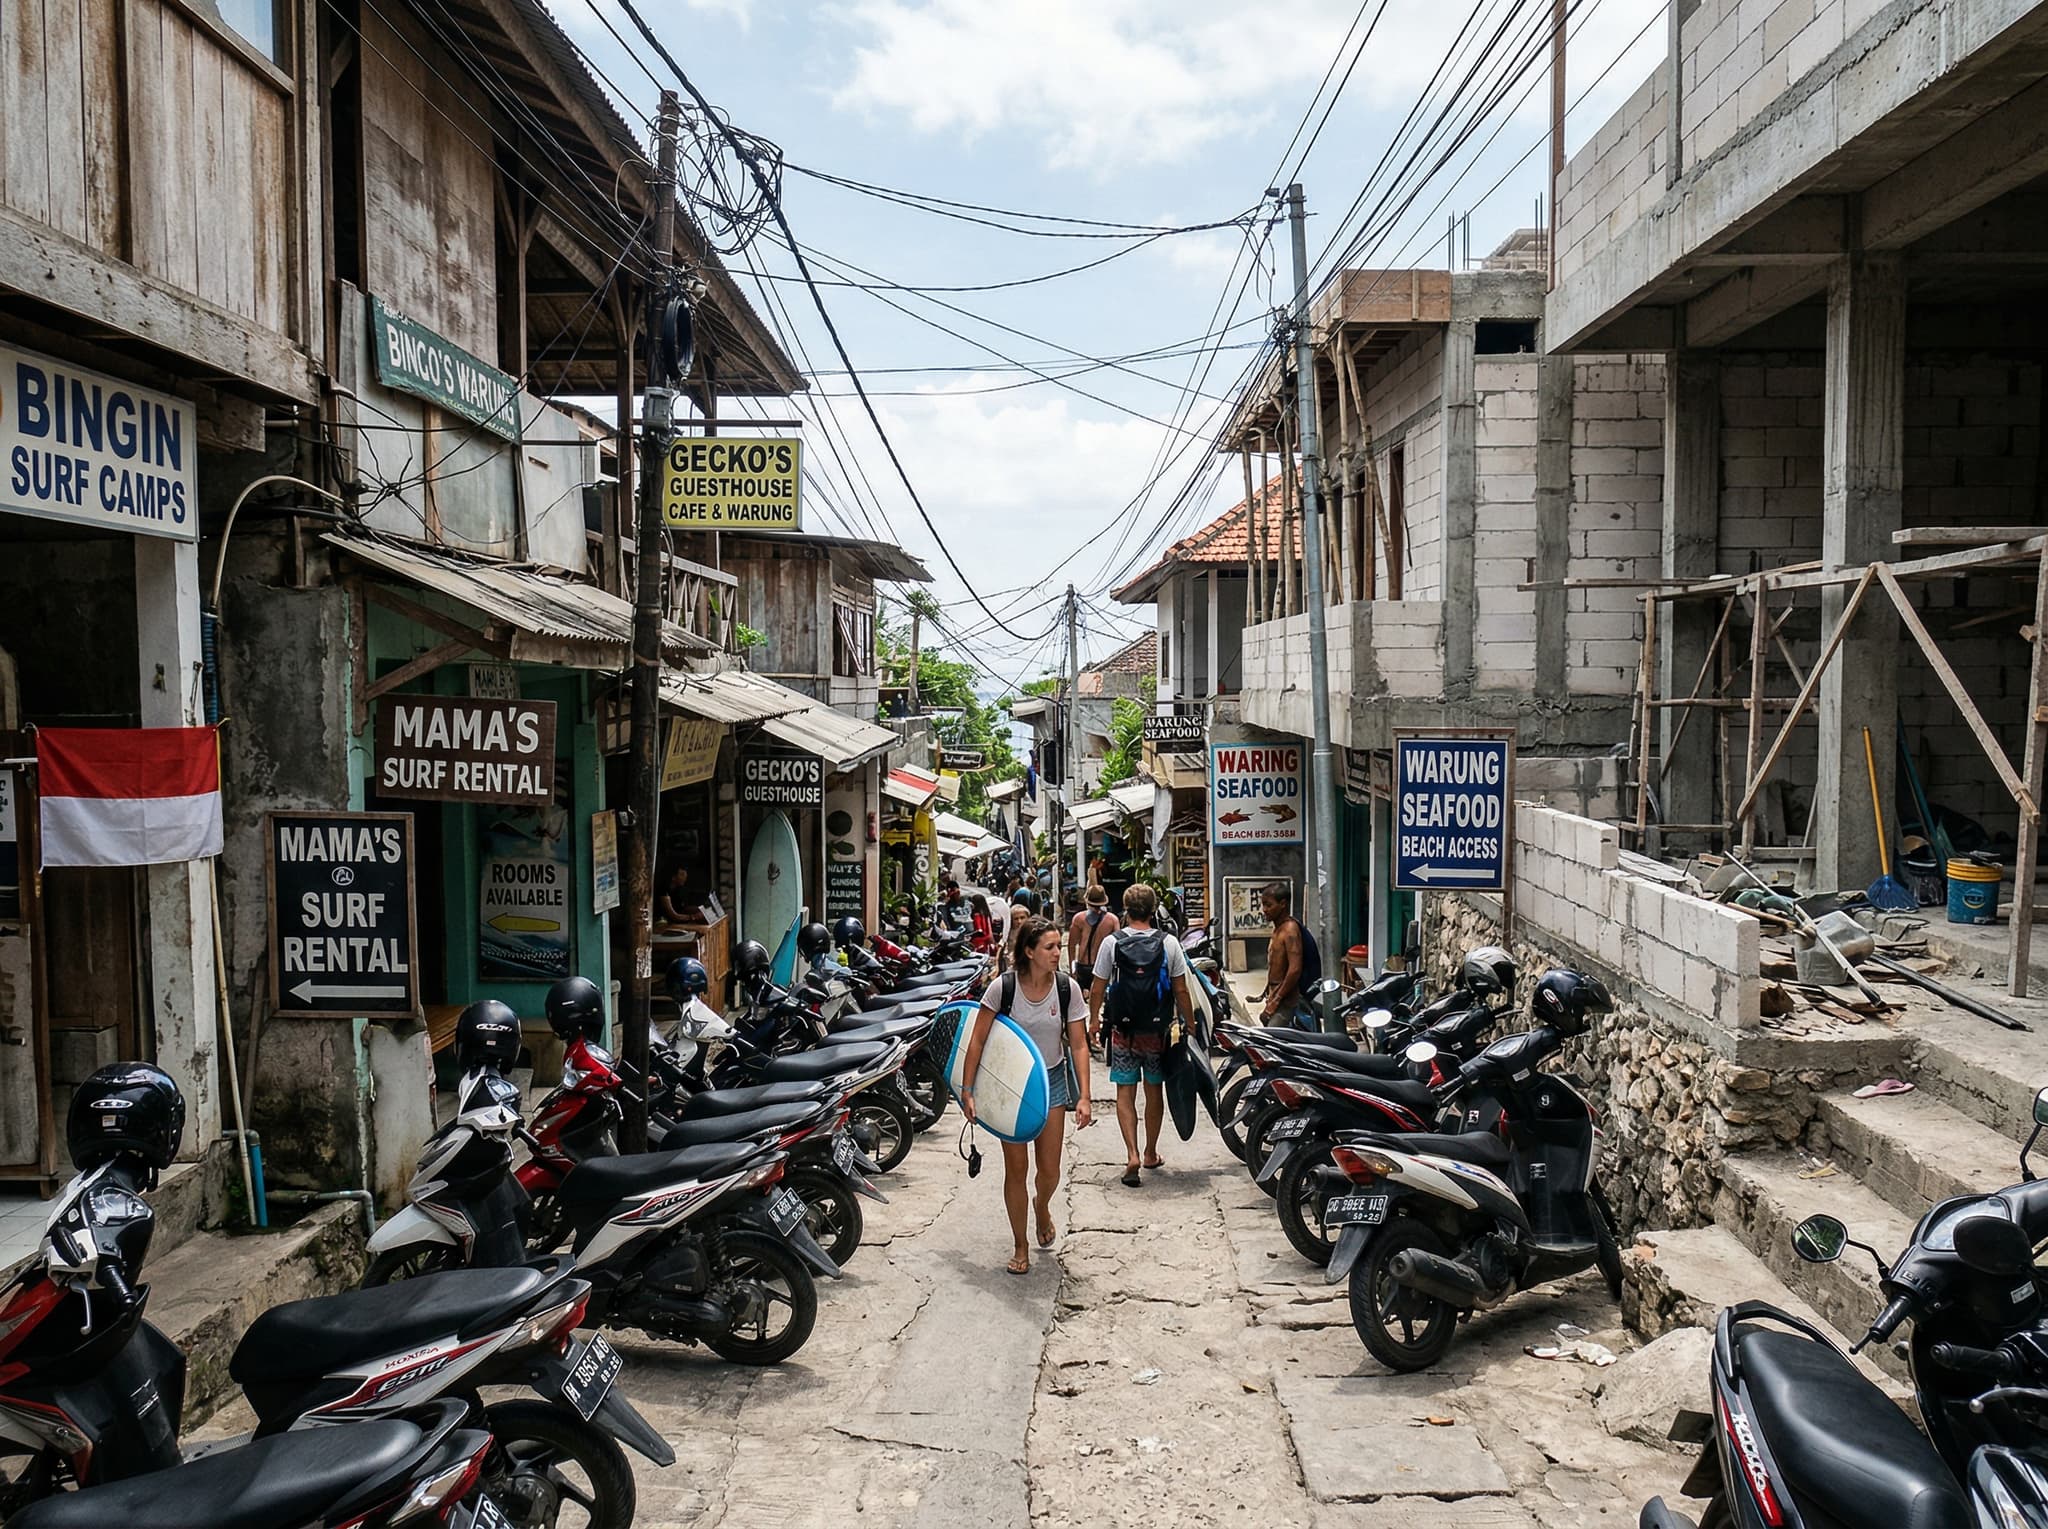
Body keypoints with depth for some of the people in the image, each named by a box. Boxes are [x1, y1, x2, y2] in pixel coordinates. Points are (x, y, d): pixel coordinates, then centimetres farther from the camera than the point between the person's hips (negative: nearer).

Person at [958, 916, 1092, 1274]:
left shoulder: (1067, 987, -11)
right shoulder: (1003, 988, -17)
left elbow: (1078, 1045, -6)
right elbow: (977, 1040, -10)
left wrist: (1083, 1097, -11)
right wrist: (966, 1090, -12)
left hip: (1052, 1081, 2)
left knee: (1050, 1171, 3)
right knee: (1015, 1169, 2)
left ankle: (1042, 1207, 40)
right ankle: (1021, 1247, 20)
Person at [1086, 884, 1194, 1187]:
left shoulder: (1111, 943, -6)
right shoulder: (1169, 943, -6)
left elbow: (1098, 988, -2)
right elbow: (1181, 991, -3)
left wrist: (1094, 1020, 13)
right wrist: (1190, 1025, 8)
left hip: (1123, 1029, -1)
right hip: (1158, 1030, 1)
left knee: (1125, 1092, 5)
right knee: (1154, 1091, 14)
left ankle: (1132, 1155, -8)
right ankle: (1151, 1154, 26)